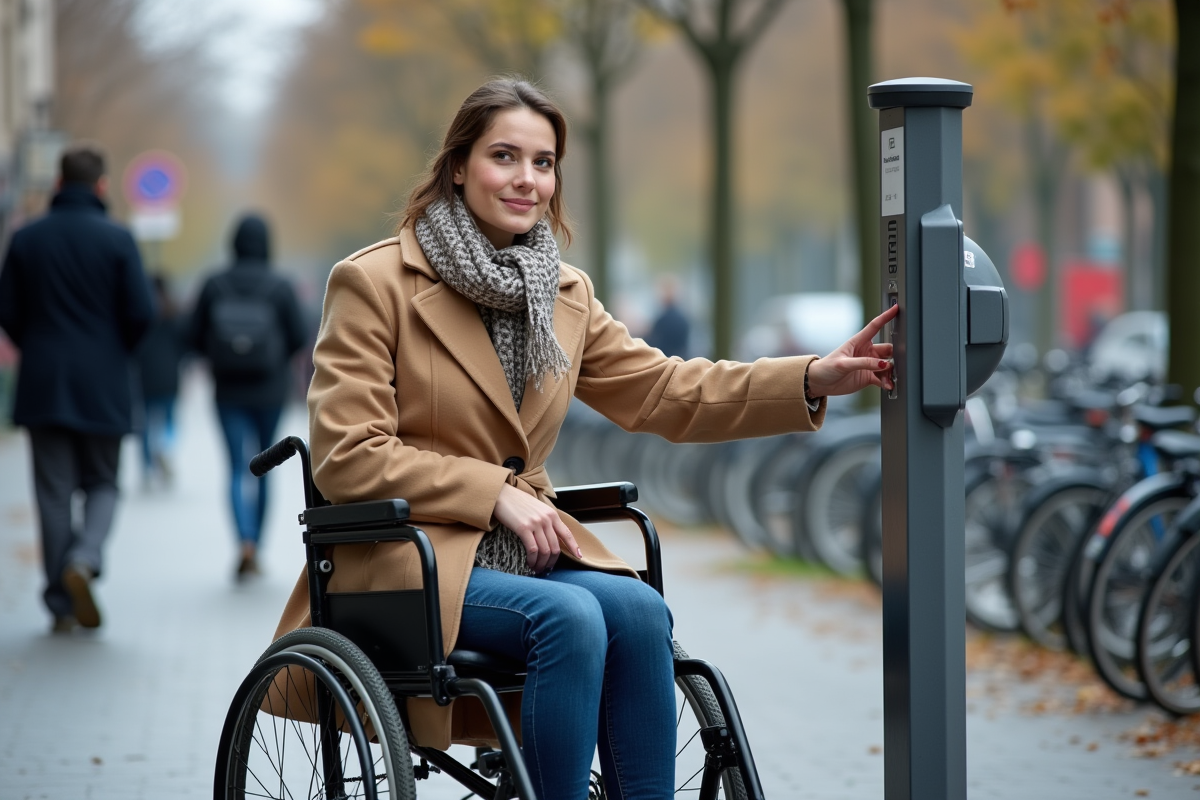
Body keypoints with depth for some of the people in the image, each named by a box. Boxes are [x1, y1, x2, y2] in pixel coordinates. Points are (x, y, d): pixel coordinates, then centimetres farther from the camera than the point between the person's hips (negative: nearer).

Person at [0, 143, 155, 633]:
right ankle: (84, 560, -16)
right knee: (102, 485, 12)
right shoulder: (116, 239, -7)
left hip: (42, 385, 2)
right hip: (103, 387, -2)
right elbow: (141, 313, -9)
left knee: (54, 491, 5)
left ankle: (61, 604, 4)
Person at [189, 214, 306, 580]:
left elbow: (195, 337, -2)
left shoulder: (215, 285, -3)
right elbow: (298, 337, -6)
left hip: (229, 389, 0)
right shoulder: (280, 286, -6)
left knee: (239, 467, -1)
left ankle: (245, 541, -24)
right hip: (270, 389, 0)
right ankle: (255, 550, 22)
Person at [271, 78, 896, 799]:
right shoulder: (373, 283, -4)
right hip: (403, 557, -5)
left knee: (639, 609, -24)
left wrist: (815, 379, -5)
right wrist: (496, 491, -15)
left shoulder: (565, 294, 15)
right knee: (569, 617, -30)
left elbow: (660, 389, 8)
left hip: (521, 544, 6)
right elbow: (346, 460, -9)